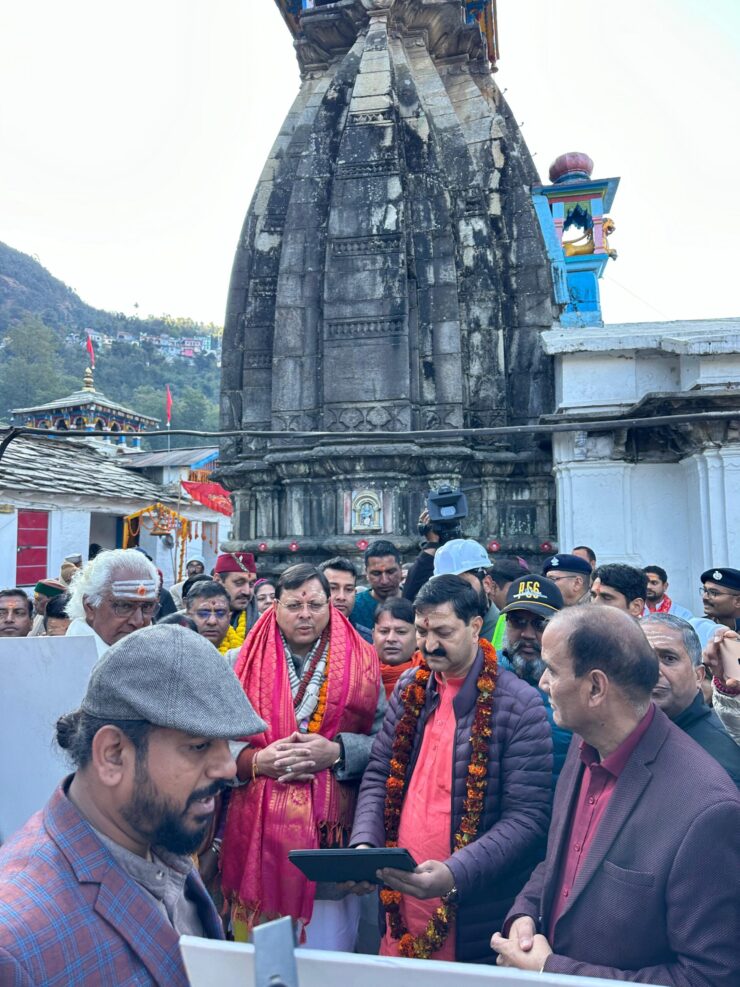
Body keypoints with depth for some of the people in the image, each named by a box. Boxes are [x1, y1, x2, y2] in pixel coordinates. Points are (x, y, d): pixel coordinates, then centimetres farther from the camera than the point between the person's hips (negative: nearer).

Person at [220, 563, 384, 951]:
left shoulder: (360, 664, 3)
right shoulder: (241, 664, 4)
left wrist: (337, 752, -16)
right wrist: (255, 761, -15)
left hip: (333, 839, 0)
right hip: (256, 840, 1)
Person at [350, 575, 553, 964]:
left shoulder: (520, 705, -14)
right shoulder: (410, 688, 3)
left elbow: (527, 819, -16)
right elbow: (378, 775, 7)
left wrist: (454, 874, -27)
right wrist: (364, 845, -9)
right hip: (400, 897, 5)